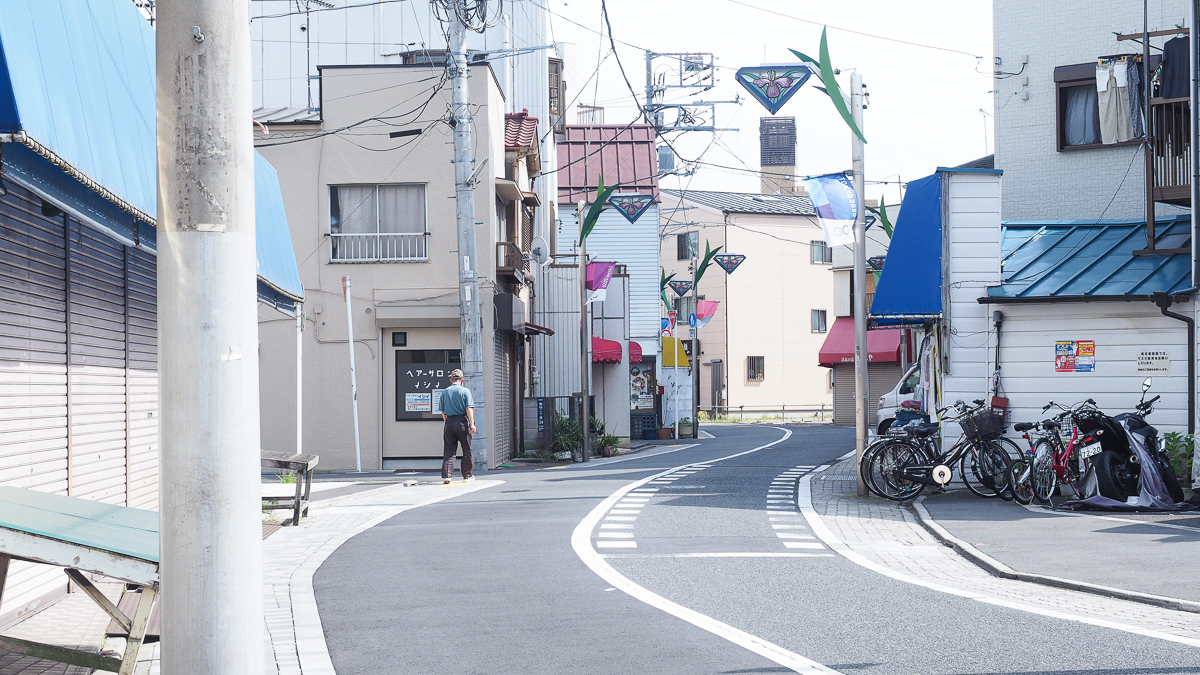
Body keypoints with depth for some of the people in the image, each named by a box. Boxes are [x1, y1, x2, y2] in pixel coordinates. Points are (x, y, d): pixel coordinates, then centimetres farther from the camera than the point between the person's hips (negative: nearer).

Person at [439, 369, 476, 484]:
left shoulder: (445, 392, 7)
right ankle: (468, 476, 16)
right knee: (467, 451, 9)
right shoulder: (465, 391, -2)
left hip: (449, 422, 3)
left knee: (448, 451, 2)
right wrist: (472, 424, -10)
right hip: (462, 421, -2)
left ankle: (446, 475, -10)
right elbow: (469, 409, -9)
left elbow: (443, 412, 12)